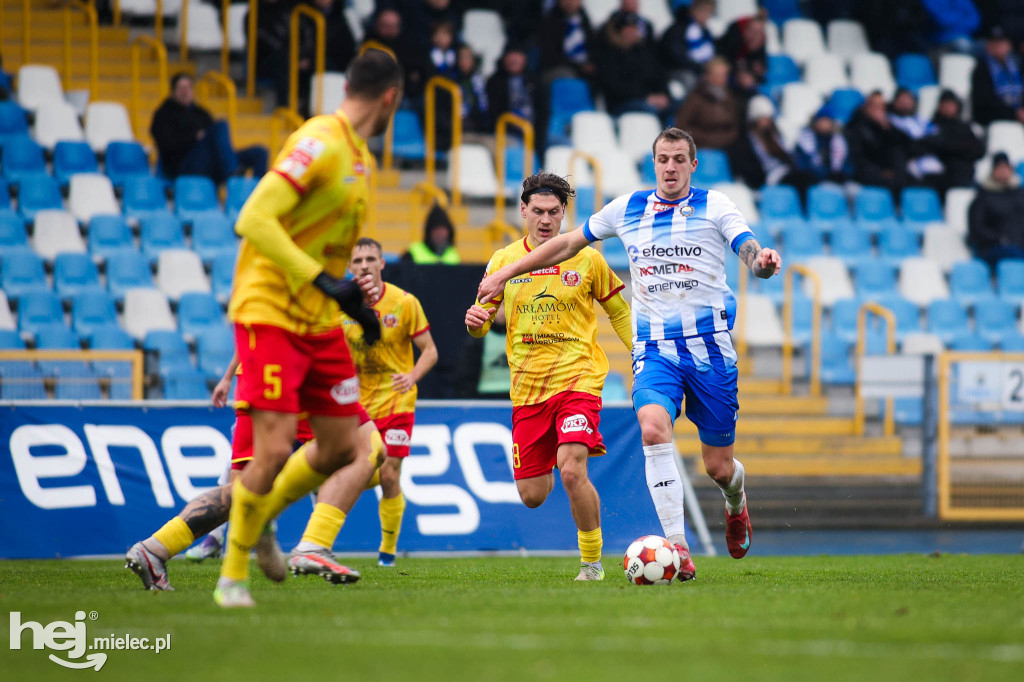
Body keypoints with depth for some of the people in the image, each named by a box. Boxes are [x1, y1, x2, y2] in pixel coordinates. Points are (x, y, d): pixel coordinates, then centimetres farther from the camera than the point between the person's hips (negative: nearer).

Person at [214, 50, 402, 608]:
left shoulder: (357, 156, 13)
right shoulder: (319, 144, -16)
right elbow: (254, 219, -24)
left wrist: (355, 300, 18)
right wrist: (322, 282, -27)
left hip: (320, 321, 9)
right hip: (270, 314, -9)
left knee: (342, 447, 7)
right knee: (274, 449, -13)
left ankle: (259, 518, 30)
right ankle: (232, 576, 1)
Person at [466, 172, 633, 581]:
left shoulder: (586, 259, 1)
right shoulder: (504, 261, 5)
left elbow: (619, 312, 13)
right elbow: (482, 321, 10)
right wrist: (475, 322, -14)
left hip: (577, 379, -3)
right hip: (527, 388, 3)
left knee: (572, 471, -24)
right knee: (532, 496, 3)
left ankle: (592, 561, -7)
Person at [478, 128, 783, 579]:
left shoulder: (714, 205, 1)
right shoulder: (628, 208, 9)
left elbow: (752, 257, -10)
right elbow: (569, 243, 19)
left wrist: (764, 261, -35)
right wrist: (504, 274, 19)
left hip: (709, 347, -1)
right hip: (653, 350, 1)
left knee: (718, 467, 2)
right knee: (653, 427, -29)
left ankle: (735, 503, 42)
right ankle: (678, 547, -30)